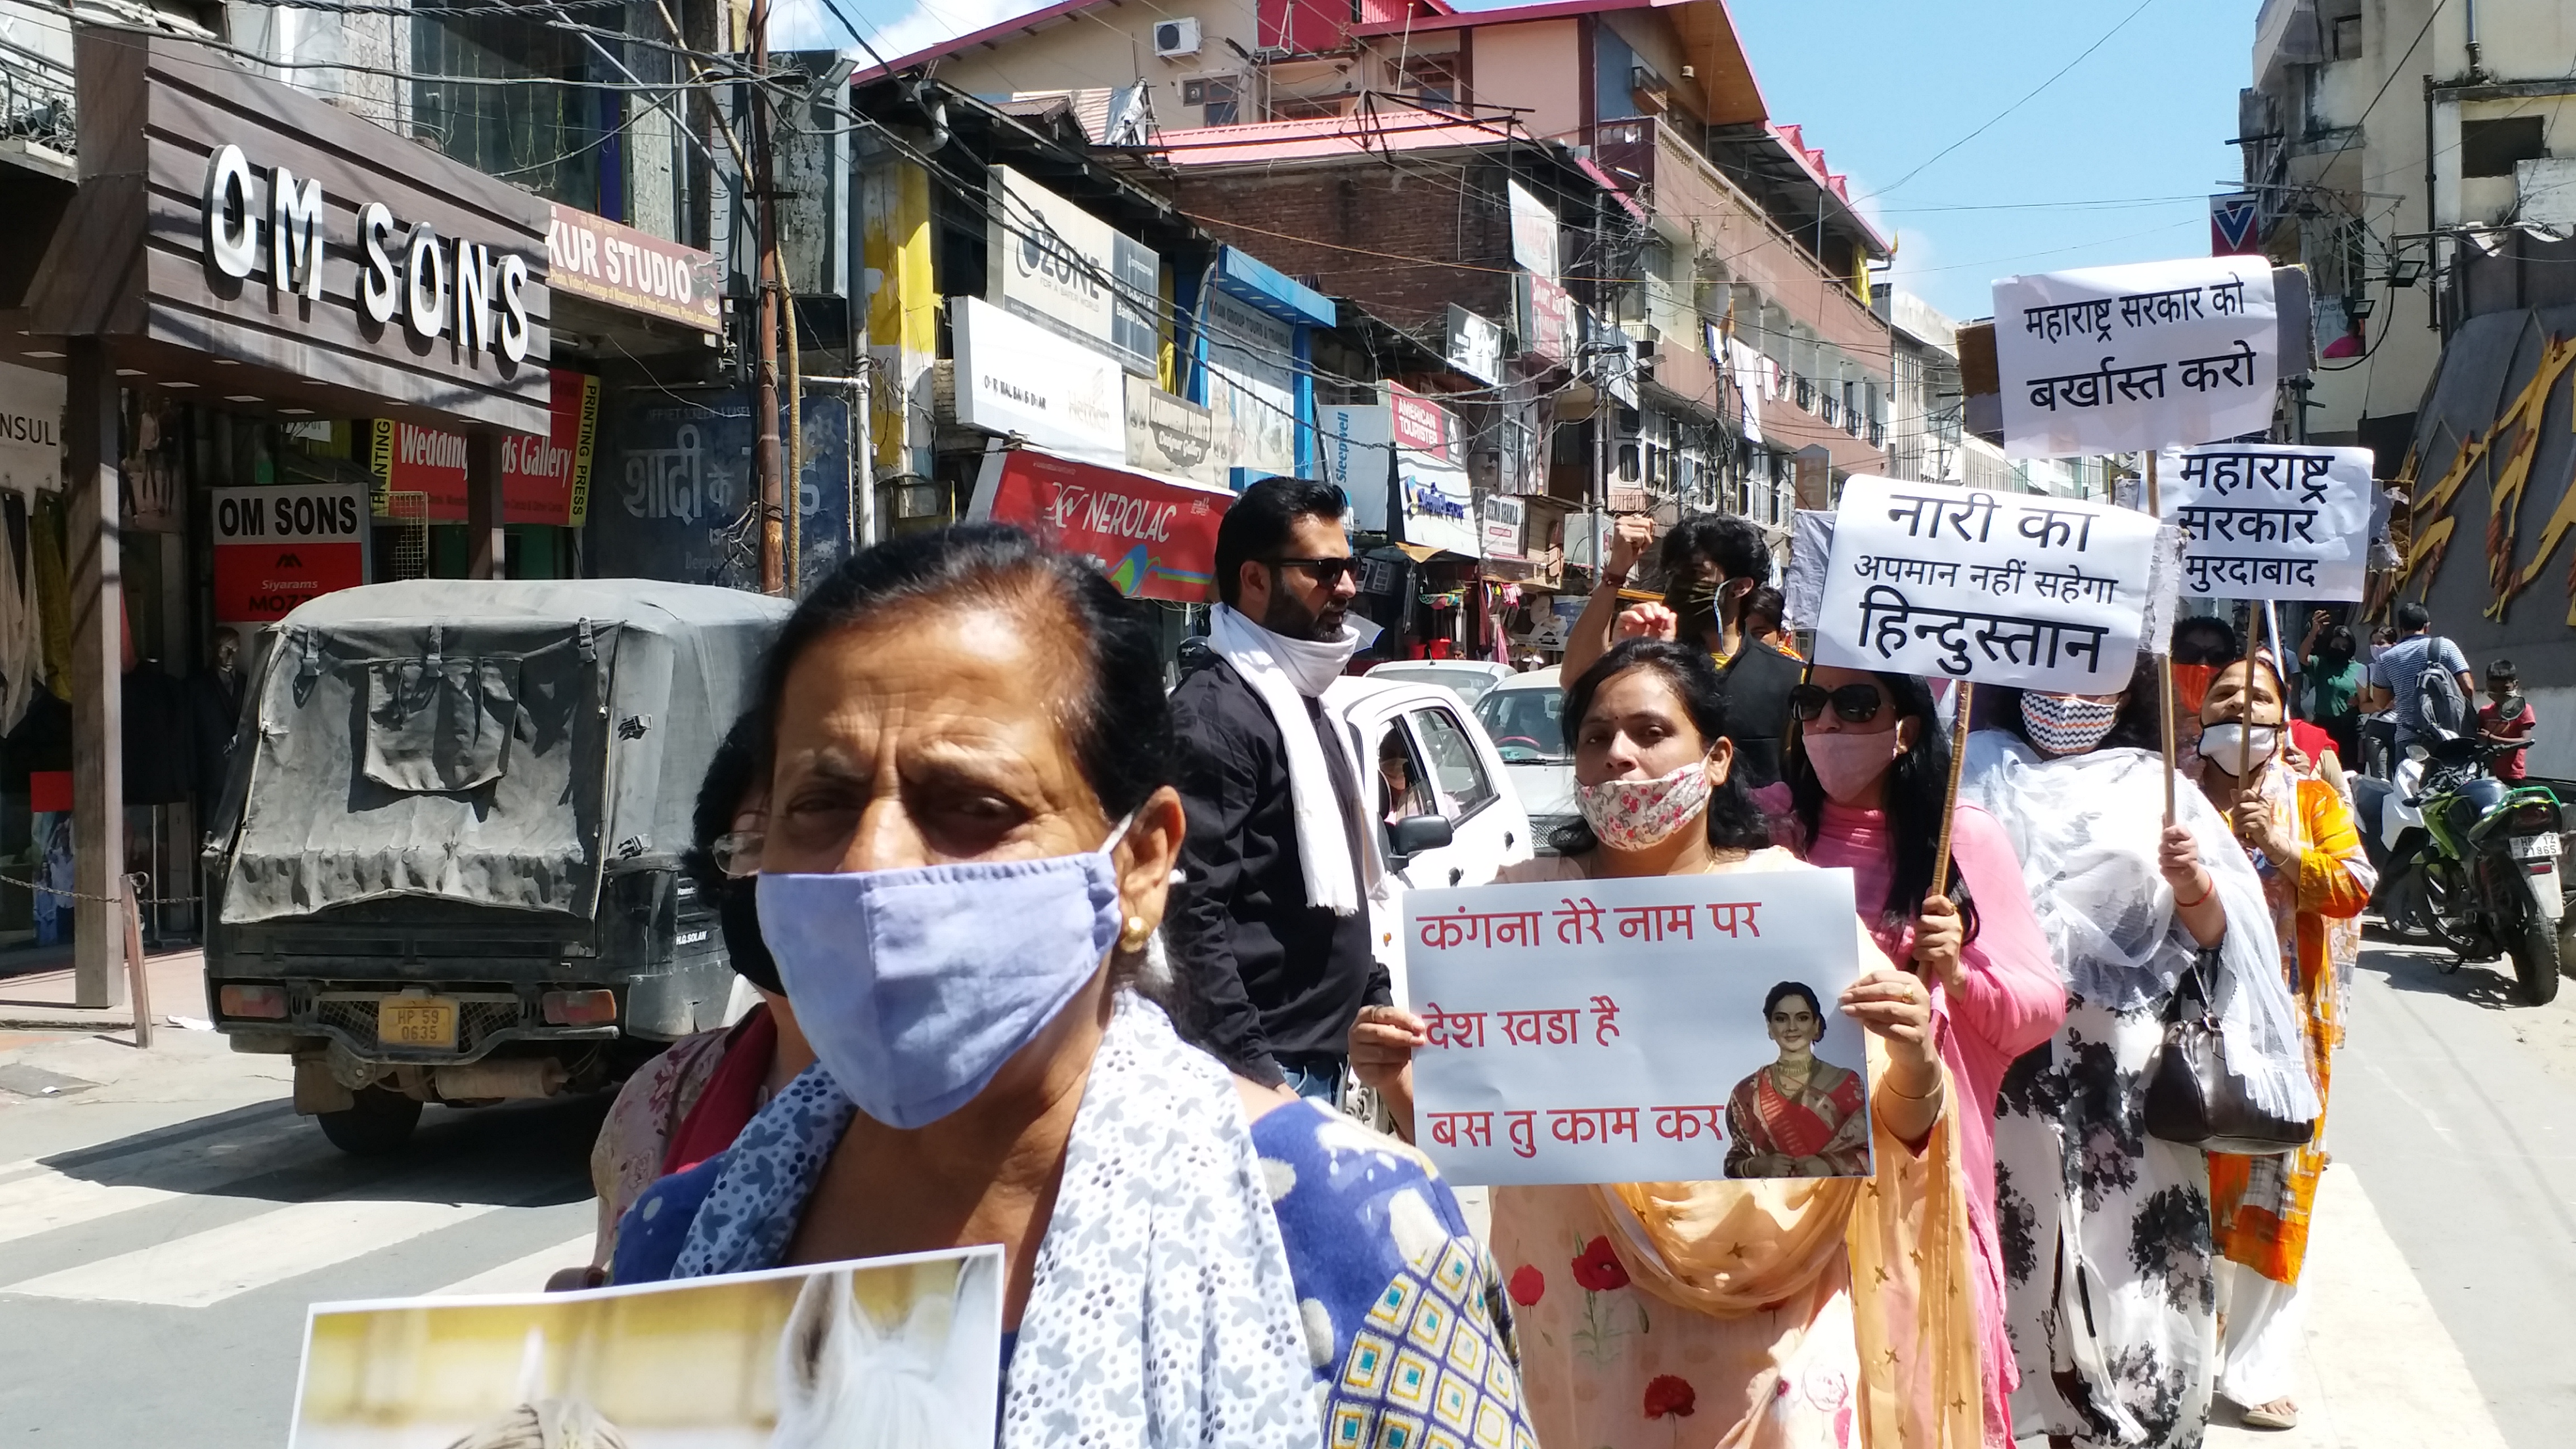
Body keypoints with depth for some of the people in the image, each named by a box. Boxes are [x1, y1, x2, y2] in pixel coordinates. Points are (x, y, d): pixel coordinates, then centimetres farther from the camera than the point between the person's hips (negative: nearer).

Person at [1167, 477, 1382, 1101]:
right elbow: (1194, 913, -23)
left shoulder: (1301, 698, 16)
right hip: (1270, 1061, -9)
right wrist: (1250, 1068, -26)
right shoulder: (1217, 711, -15)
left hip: (1322, 1050, 9)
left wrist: (1375, 997, 21)